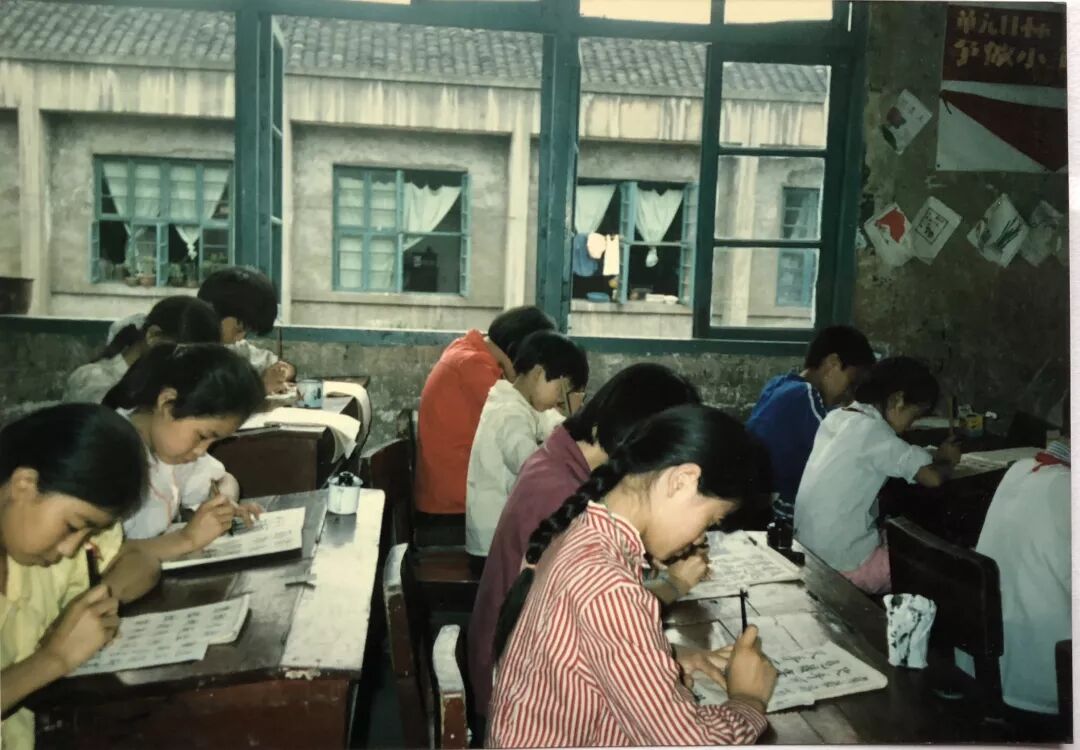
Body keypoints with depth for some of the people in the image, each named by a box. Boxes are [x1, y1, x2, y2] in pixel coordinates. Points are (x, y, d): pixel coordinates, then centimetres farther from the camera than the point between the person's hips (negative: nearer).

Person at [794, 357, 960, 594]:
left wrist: (934, 455, 10)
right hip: (844, 566, -8)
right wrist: (947, 460, 2)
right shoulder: (871, 429, -18)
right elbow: (932, 477, -19)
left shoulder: (836, 418, 6)